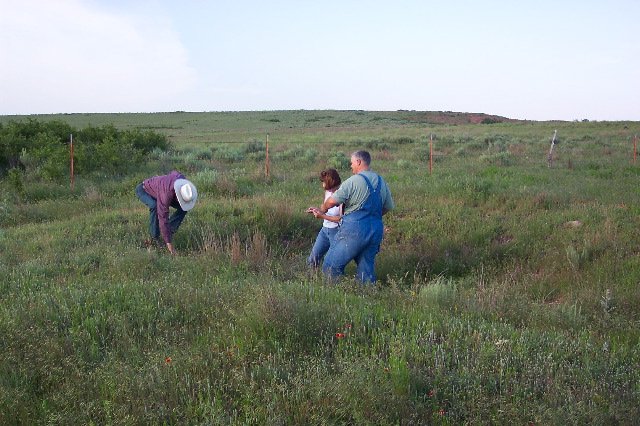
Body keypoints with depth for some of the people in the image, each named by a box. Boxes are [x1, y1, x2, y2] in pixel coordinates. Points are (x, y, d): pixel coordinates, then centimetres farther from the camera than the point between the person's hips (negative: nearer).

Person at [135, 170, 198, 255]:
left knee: (183, 208, -12)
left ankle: (169, 231, -1)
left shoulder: (183, 180, -27)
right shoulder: (166, 194, -46)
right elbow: (163, 218, -46)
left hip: (157, 188, 6)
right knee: (155, 206, -39)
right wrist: (168, 242, -45)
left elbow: (174, 173, -1)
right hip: (144, 190, -6)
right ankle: (154, 237, -20)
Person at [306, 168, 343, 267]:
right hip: (325, 229, 7)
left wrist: (322, 216, -22)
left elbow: (342, 218, -23)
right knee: (314, 255, 13)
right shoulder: (327, 192, 3)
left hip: (336, 231, -7)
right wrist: (317, 210, -1)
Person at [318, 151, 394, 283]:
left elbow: (332, 201, -12)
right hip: (376, 230, 7)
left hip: (354, 229, -7)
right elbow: (388, 207, 19)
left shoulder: (353, 181, -9)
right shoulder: (381, 182, 12)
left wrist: (322, 209, 8)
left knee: (332, 265, 2)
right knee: (367, 268, 15)